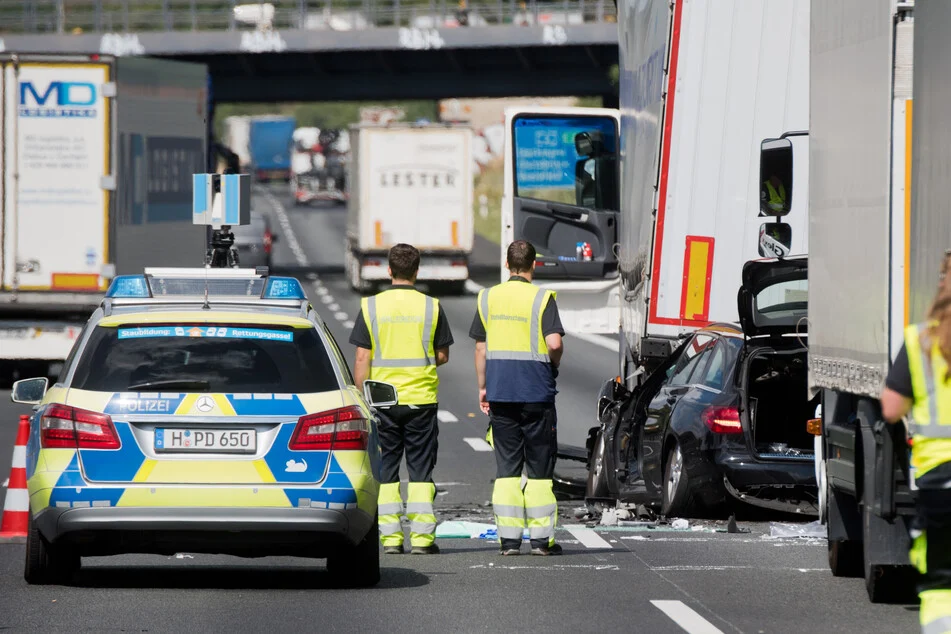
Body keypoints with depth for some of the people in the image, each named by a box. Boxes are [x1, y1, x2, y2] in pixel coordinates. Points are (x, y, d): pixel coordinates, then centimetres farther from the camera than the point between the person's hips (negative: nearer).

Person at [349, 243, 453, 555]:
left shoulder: (371, 306, -3)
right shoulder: (431, 307, -2)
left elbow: (362, 358, -4)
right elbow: (442, 355, 5)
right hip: (421, 399, 0)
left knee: (385, 471, 6)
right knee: (420, 470, 4)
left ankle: (390, 537, 2)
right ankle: (421, 537, 0)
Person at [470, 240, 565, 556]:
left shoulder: (487, 298, 4)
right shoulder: (541, 298, -7)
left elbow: (481, 348, 6)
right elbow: (554, 342, -17)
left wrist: (482, 387, 14)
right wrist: (553, 365, 4)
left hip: (500, 393, 3)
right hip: (536, 392, -3)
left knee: (506, 467, 6)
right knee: (539, 469, 4)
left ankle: (509, 538, 1)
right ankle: (541, 538, 2)